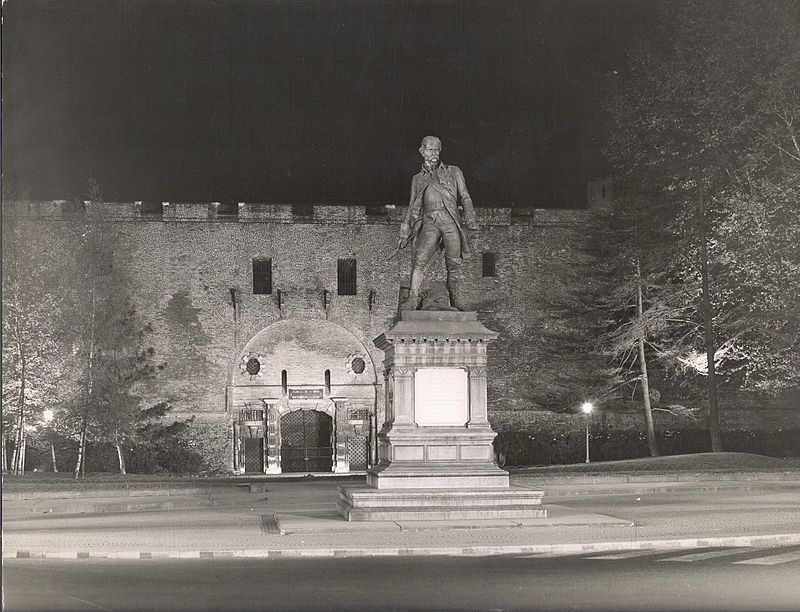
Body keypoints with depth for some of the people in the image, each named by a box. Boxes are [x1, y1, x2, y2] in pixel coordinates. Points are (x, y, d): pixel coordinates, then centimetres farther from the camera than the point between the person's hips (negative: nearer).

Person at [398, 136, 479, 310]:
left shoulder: (453, 172, 17)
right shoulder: (418, 179, 21)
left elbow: (465, 197, 11)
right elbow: (413, 208, 24)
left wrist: (470, 219, -5)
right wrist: (404, 233, 19)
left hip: (451, 223, 0)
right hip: (430, 222, 0)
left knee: (453, 266, -1)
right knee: (420, 258, -21)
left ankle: (455, 302, 12)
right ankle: (413, 298, -22)